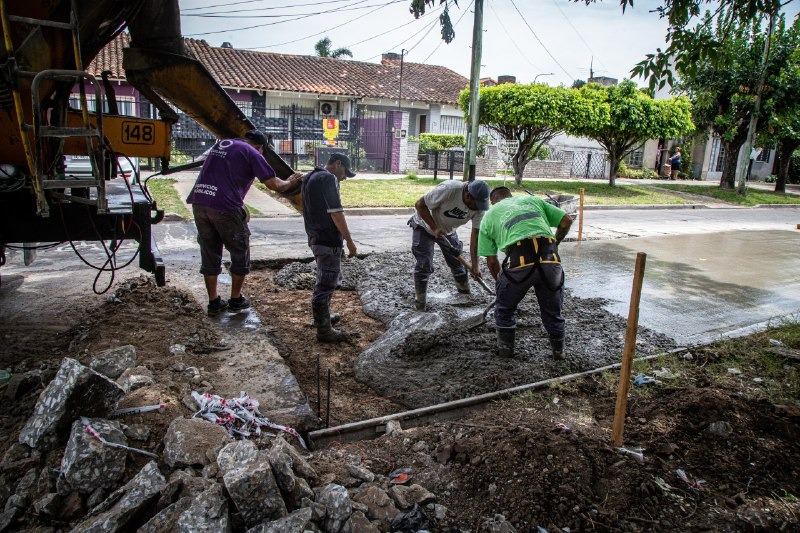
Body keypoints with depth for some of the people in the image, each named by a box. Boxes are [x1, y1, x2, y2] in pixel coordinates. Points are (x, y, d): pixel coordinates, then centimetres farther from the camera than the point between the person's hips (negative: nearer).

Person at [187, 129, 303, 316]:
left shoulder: (221, 144, 22)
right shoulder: (252, 154, 0)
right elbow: (275, 185, -4)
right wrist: (290, 182, 16)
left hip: (199, 203, 7)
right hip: (225, 207, -6)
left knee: (209, 255, 15)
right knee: (240, 255, 12)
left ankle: (214, 302, 21)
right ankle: (236, 300, 22)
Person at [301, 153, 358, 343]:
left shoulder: (309, 178, 16)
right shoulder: (328, 179, -15)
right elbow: (336, 212, -20)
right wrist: (349, 240, -16)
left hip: (315, 238, 10)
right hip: (328, 241, -10)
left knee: (328, 280, 24)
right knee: (326, 284, -3)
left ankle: (323, 316, 38)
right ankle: (324, 330, 4)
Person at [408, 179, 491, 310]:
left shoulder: (479, 206, -21)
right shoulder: (448, 190, -38)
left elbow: (475, 234, -15)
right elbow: (419, 205, -27)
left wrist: (475, 265, -17)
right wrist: (434, 228, -31)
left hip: (448, 230, 5)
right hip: (425, 226, -5)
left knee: (458, 261, 9)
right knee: (424, 265, -8)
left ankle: (465, 292, 29)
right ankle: (420, 299, 9)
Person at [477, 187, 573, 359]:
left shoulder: (489, 215, 23)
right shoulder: (532, 199, 28)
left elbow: (491, 261, 19)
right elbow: (566, 220, 20)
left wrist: (501, 283, 35)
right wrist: (555, 243, 37)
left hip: (520, 261, -2)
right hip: (551, 259, 3)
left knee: (505, 308, 25)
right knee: (553, 310, 26)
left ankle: (505, 348, 36)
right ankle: (559, 350, 39)